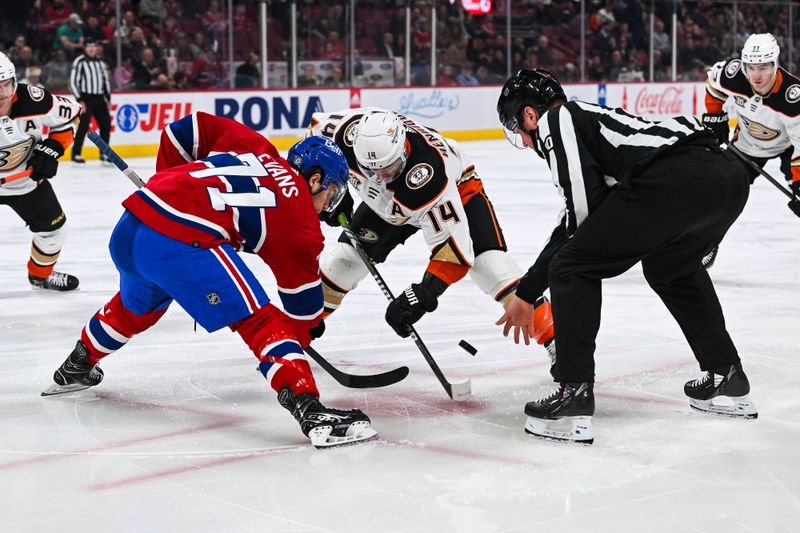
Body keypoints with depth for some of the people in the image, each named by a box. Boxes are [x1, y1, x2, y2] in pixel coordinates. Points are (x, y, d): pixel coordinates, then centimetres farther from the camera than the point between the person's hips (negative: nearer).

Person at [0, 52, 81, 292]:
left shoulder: (31, 100, -28)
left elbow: (68, 115, -10)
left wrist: (51, 150, -16)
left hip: (27, 175, 3)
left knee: (53, 227, 14)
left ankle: (41, 274, 42)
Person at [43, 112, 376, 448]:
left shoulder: (254, 147, 23)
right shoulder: (297, 214, 6)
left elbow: (185, 130, 26)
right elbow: (301, 285, 11)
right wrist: (308, 329, 29)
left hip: (130, 229, 8)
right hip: (183, 244, -8)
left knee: (137, 306, 37)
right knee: (261, 320, -7)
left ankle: (75, 369, 59)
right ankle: (310, 412, -22)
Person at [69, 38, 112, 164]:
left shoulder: (100, 62, 13)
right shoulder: (79, 62, -6)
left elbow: (106, 80, 20)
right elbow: (73, 82, -9)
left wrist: (108, 99, 14)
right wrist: (80, 100, -14)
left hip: (99, 98, 6)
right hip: (86, 98, -6)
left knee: (106, 124, 4)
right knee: (83, 126, -11)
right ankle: (76, 154, -4)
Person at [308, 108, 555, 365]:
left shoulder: (427, 176, -44)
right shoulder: (351, 130, -33)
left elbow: (453, 242, -40)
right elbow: (316, 127, -9)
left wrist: (423, 293, -46)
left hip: (457, 187, -5)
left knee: (487, 259, -22)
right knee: (348, 254, -3)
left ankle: (551, 335, -18)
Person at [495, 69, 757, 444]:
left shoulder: (555, 121, 13)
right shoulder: (585, 116, 38)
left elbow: (585, 206, -1)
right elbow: (576, 223, 41)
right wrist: (526, 295, 45)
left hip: (673, 180, -9)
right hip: (731, 176, 9)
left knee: (572, 269, 5)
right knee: (670, 267, 36)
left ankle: (574, 398, 2)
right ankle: (727, 379, 36)